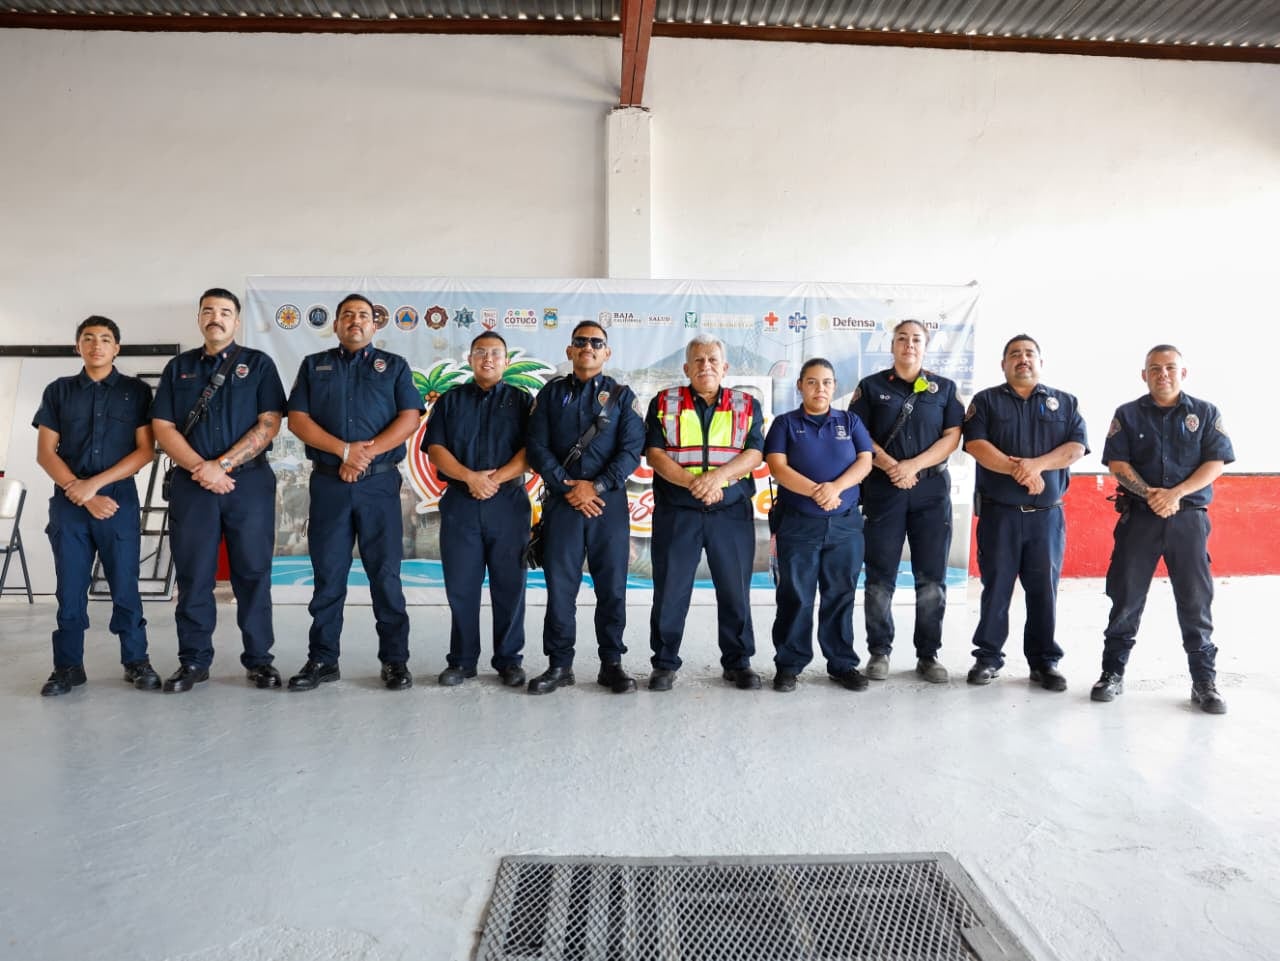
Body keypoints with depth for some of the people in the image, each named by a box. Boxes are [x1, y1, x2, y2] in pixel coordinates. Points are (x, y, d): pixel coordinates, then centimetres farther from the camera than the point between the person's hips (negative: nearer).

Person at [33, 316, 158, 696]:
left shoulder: (137, 391, 5)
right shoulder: (58, 391, 10)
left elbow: (145, 450, -2)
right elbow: (45, 453, 5)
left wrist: (95, 483, -10)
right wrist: (82, 495, -7)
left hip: (120, 501, -2)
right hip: (68, 503, 2)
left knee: (125, 585, 1)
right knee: (70, 588, 5)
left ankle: (136, 660, 11)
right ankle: (68, 666, 14)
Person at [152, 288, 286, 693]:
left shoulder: (258, 364, 6)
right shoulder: (179, 367, 14)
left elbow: (269, 424, -4)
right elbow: (162, 427, 6)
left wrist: (222, 464, -12)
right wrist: (200, 468, -10)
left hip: (249, 482, -2)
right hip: (192, 484, 2)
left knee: (253, 573, 2)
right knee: (193, 576, 5)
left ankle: (259, 659, 10)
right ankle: (193, 661, 15)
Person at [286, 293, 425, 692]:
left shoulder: (394, 366, 10)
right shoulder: (314, 365, 14)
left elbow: (409, 418, -1)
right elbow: (296, 419, 3)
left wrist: (366, 452, -13)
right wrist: (343, 450, -11)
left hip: (379, 482, -1)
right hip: (328, 482, 2)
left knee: (385, 574, 1)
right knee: (327, 575, 6)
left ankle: (395, 660, 8)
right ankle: (322, 660, 15)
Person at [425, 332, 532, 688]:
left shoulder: (521, 400, 9)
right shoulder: (450, 400, 12)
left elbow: (531, 450, -3)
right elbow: (435, 448, 2)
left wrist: (496, 478, -15)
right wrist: (470, 477, -13)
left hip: (508, 503, -1)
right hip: (460, 503, 1)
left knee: (509, 585, 3)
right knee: (461, 585, 4)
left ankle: (509, 660, 13)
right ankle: (461, 660, 15)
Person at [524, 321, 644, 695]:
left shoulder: (621, 395, 9)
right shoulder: (551, 393, 11)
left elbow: (631, 450, -1)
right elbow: (537, 447, 2)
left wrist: (596, 486, -12)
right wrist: (567, 487, -10)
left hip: (609, 501, 0)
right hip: (562, 500, 1)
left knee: (612, 585, 3)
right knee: (559, 584, 2)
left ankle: (612, 663, 15)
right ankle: (559, 664, 13)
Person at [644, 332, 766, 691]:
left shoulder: (747, 406, 8)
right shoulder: (664, 403, 6)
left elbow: (754, 454, -2)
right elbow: (655, 454, -4)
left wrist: (718, 475, -19)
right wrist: (692, 482, -18)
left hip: (732, 512, 1)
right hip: (676, 511, 0)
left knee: (735, 590, 6)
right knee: (670, 590, 4)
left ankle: (738, 663, 20)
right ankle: (664, 663, 17)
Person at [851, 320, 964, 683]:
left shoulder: (944, 388, 10)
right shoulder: (872, 386, 7)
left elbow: (952, 436, 1)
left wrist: (913, 465, -12)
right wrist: (890, 466, -14)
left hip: (932, 489, 1)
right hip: (883, 489, -1)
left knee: (932, 578, 3)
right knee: (880, 576, 2)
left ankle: (928, 654, 13)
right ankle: (879, 651, 12)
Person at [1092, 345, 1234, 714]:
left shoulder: (1206, 413, 8)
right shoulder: (1127, 414, 7)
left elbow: (1216, 462, -1)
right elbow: (1117, 463, -1)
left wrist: (1175, 493, -15)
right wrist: (1150, 494, -15)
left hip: (1189, 518, 0)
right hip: (1138, 517, 0)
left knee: (1196, 601, 3)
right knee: (1126, 598, 2)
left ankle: (1204, 681, 13)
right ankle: (1113, 673, 12)